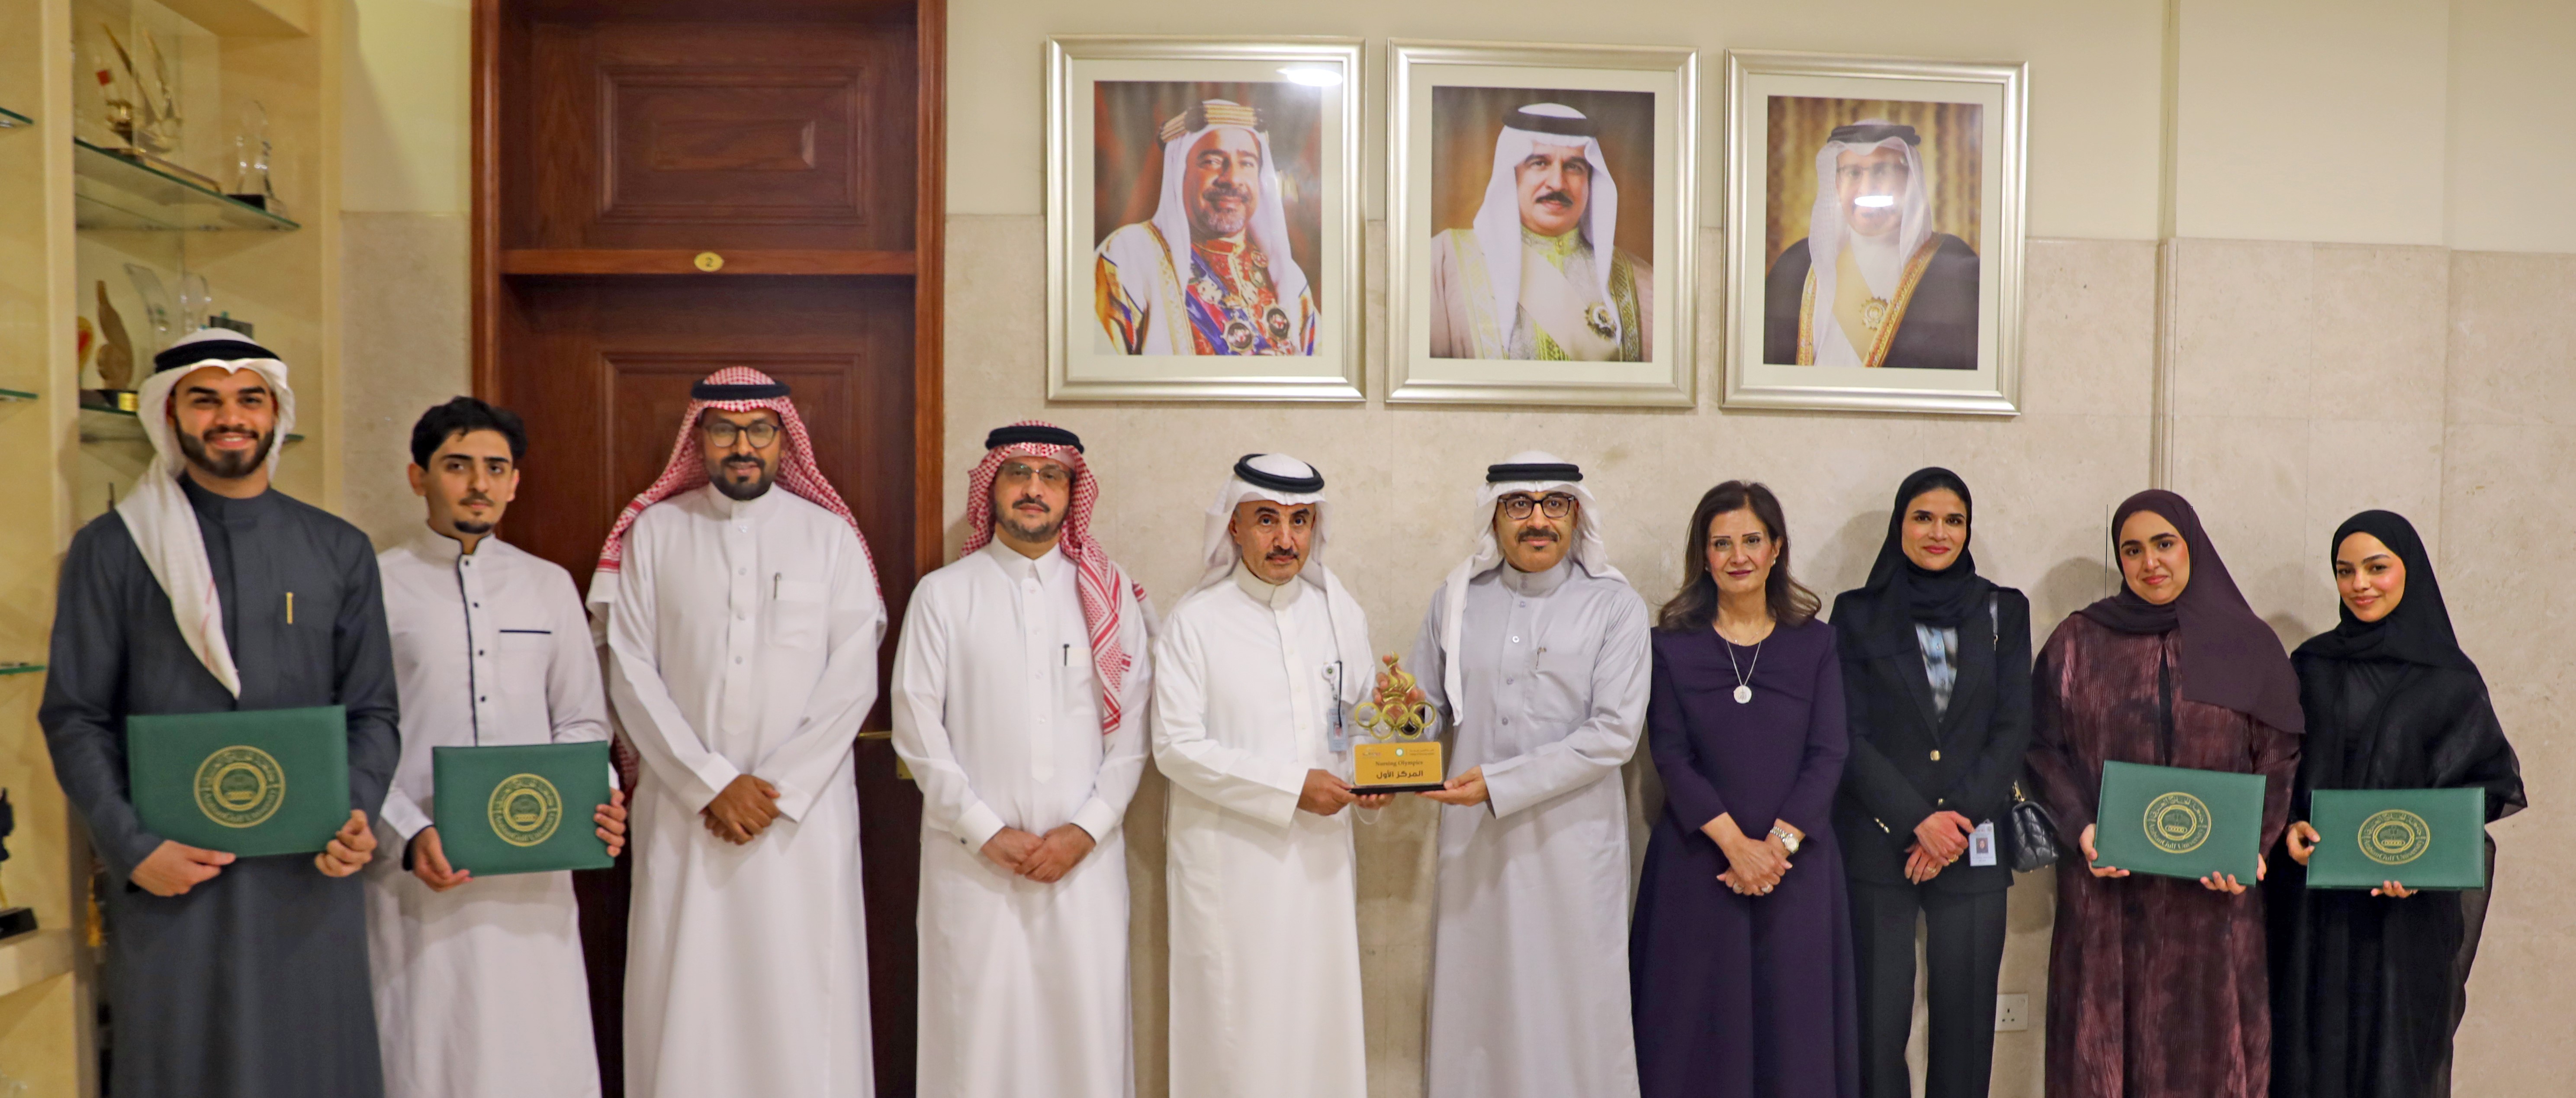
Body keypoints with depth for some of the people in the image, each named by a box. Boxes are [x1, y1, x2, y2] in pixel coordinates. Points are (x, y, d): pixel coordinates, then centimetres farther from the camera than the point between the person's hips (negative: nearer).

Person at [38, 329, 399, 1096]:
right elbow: (75, 719, 1)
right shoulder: (110, 550, 3)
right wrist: (134, 848, -9)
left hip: (310, 874, 2)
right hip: (166, 880, -1)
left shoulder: (339, 552, 8)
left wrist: (358, 816, -8)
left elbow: (372, 712, 8)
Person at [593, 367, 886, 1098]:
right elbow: (631, 675, 2)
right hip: (683, 811, 1)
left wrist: (779, 789, -8)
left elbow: (853, 680, 0)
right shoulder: (653, 532, 7)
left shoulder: (831, 535, 6)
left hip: (806, 810, 0)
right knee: (684, 992, 2)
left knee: (805, 996, -2)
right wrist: (713, 783, -7)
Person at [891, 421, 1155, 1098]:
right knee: (977, 1025, 1)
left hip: (1085, 856, 1)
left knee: (1087, 1018, 1)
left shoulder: (1109, 594, 8)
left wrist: (1086, 829, -6)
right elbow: (917, 729, 1)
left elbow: (1133, 728, 5)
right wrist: (987, 832, -6)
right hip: (973, 857, -1)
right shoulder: (943, 595, 6)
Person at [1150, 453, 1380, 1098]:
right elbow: (1176, 747, -10)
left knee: (1323, 1016, 6)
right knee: (1236, 1025, 1)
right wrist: (1291, 786, -16)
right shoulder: (1195, 623, -4)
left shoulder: (1341, 615, 9)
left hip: (1320, 853, 4)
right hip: (1229, 857, -3)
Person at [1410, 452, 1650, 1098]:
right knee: (1472, 994, 7)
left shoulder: (1616, 606, -2)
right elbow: (1429, 708, 14)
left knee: (1574, 1005, 4)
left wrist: (1501, 782, -15)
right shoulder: (1456, 598, 8)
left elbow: (1614, 734, -10)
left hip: (1573, 836, -2)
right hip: (1474, 836, 2)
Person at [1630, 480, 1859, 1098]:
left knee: (1794, 1028, 6)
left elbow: (1828, 754, -1)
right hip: (1698, 863, -1)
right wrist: (1736, 843, -14)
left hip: (1796, 866, 1)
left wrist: (1779, 843, -12)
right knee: (1701, 1023, 4)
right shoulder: (1672, 645, 2)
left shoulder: (1815, 643, 6)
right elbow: (1671, 756, -4)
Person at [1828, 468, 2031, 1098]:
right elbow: (1851, 735, -1)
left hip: (1973, 846, 1)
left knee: (1965, 1024, 2)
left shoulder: (2003, 611, 10)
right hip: (1877, 845, -1)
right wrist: (1920, 820, -11)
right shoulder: (1858, 613, 5)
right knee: (1878, 1024, -1)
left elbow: (2013, 729, 4)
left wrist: (1958, 818, -7)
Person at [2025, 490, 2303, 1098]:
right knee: (2104, 1042, 1)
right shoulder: (2079, 642, 6)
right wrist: (2081, 827, -12)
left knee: (2204, 1047, 2)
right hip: (2105, 888, 0)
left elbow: (2279, 760, 5)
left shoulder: (2251, 645, 7)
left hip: (2213, 895, 0)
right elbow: (2043, 747, 4)